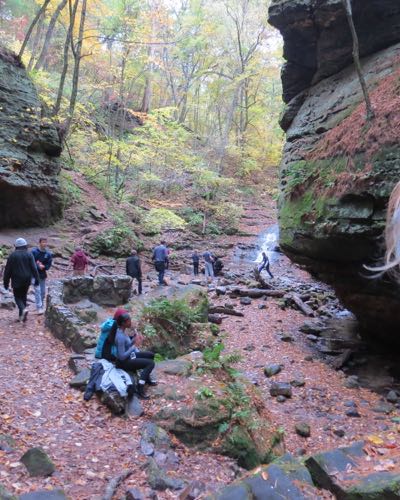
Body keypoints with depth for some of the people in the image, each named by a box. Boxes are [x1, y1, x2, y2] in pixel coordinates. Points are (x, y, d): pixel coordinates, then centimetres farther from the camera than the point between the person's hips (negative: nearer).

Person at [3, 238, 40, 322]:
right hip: (27, 280, 2)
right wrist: (36, 279, -4)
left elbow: (7, 270, -2)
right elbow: (34, 268, -8)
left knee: (17, 296, 8)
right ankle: (21, 315, 18)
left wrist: (6, 282, 4)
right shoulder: (29, 254, -2)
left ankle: (23, 309, -19)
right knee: (23, 296, 15)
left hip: (17, 280, -2)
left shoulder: (12, 255, -5)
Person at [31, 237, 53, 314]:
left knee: (43, 292, 10)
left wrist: (43, 266, -17)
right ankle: (39, 308, -12)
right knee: (37, 290, -12)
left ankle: (42, 307, 23)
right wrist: (38, 266, -19)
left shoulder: (48, 253, 0)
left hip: (43, 275, 4)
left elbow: (49, 265, 1)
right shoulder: (34, 252, -9)